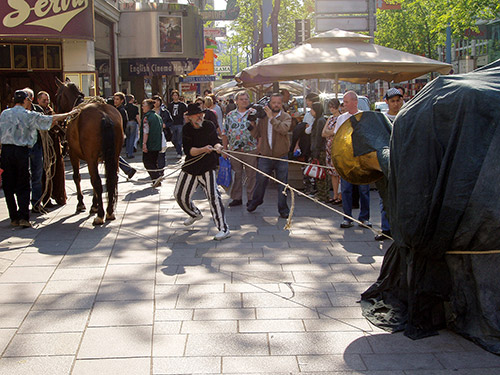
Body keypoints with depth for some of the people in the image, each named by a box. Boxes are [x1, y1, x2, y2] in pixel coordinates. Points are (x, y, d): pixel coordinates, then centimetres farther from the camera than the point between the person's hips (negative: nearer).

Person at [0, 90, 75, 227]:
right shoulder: (30, 115, -3)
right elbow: (53, 119, 1)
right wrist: (69, 114, 13)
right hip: (22, 151, -3)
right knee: (23, 186, 4)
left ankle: (14, 218, 12)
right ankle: (24, 217, -6)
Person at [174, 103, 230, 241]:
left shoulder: (209, 125, -3)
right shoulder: (187, 129, -4)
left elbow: (215, 140, -7)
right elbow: (188, 150, -14)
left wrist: (217, 146, -31)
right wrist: (203, 149, -30)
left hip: (207, 167, -3)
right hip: (191, 166, 3)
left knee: (213, 195, -18)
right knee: (180, 195, 13)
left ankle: (224, 229, -17)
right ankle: (195, 214, 45)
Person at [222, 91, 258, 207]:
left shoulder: (254, 114, 3)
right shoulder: (230, 115, 10)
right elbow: (225, 133, 11)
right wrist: (224, 149, 7)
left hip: (251, 149, -2)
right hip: (234, 149, 2)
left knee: (251, 175, 3)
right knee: (236, 174, 7)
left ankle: (251, 198, 13)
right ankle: (237, 198, 17)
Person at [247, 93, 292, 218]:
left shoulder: (286, 117, -2)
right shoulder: (263, 116, 5)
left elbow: (284, 129, -23)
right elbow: (255, 133, 15)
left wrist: (272, 117, -20)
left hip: (281, 157, -1)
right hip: (265, 156, 2)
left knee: (282, 184, 4)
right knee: (261, 180, 8)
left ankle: (283, 208, 16)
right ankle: (255, 201, 32)